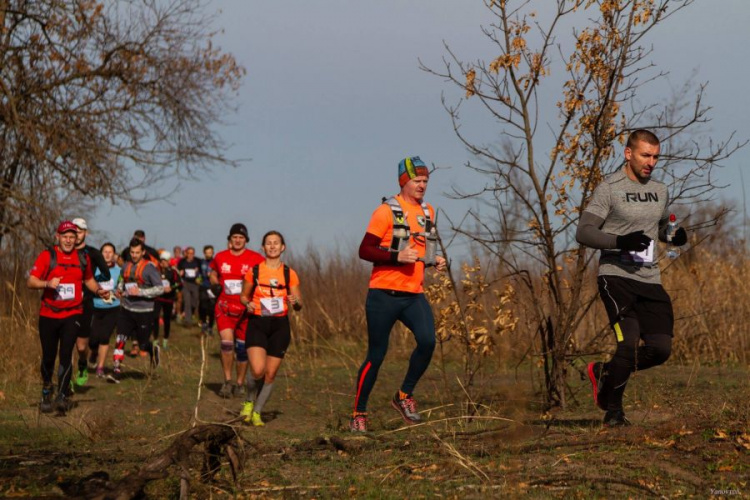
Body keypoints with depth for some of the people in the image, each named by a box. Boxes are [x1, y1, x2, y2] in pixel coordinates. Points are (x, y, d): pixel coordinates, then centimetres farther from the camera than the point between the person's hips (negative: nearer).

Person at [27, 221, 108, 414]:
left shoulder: (83, 258, 5)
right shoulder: (47, 256, -5)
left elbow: (88, 279, 22)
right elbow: (31, 282, -9)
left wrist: (98, 290, 2)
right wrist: (47, 283, -27)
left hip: (72, 314, 1)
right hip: (49, 315, -1)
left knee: (66, 354, -12)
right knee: (49, 356, 7)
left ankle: (62, 396, -12)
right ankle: (46, 390, 30)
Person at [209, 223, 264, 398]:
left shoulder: (255, 259, -3)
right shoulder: (220, 257, 5)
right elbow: (213, 274, 22)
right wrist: (215, 285, 1)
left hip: (245, 309, -1)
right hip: (224, 307, 1)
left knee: (242, 347, 6)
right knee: (226, 343, -15)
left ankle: (240, 384, 21)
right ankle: (227, 381, 0)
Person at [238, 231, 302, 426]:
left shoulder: (289, 274, 4)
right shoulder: (254, 271, 1)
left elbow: (299, 305, 7)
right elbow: (244, 296, 12)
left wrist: (295, 302, -16)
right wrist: (248, 304, -10)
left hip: (280, 325, 2)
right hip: (257, 323, -2)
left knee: (270, 374, 2)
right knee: (257, 370, -18)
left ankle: (257, 412, 20)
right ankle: (249, 402, 11)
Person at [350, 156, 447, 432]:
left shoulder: (428, 212, 13)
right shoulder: (386, 211, -7)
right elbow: (364, 250, -11)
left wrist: (434, 260, 8)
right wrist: (397, 257, -23)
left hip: (414, 295, 5)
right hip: (384, 294, -5)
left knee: (427, 341, -18)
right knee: (376, 355, -1)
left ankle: (405, 395, 2)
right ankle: (358, 414, 12)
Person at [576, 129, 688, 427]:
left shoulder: (660, 191, 14)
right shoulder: (609, 188, -5)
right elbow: (583, 232, -10)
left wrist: (677, 236, 5)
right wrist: (621, 241, -26)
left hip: (650, 280, 6)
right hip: (616, 277, -6)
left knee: (661, 349, -3)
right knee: (629, 343, -18)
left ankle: (604, 372, 22)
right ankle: (613, 411, 2)